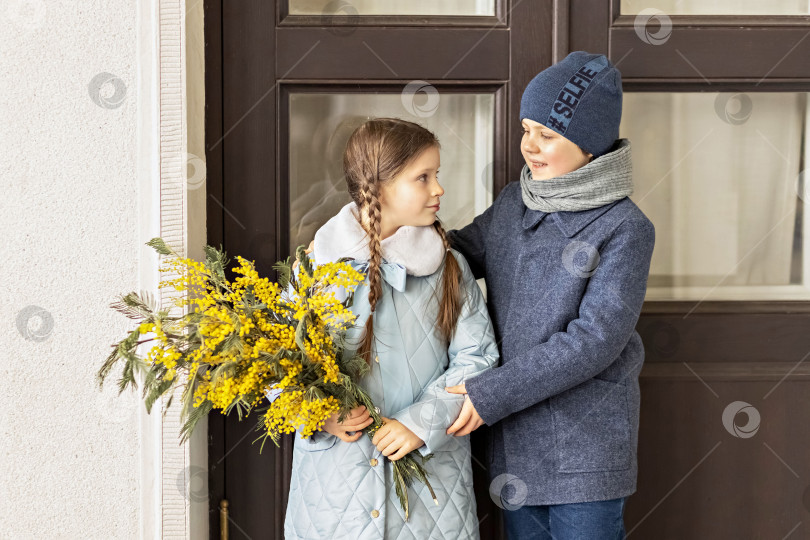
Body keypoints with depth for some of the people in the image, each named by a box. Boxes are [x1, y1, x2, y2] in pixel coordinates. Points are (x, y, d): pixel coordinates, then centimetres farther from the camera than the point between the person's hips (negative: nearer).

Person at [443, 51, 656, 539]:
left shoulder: (625, 229, -14)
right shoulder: (512, 204, 5)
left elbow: (595, 338, -21)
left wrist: (489, 394, -22)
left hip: (585, 447, -6)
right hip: (514, 437, 6)